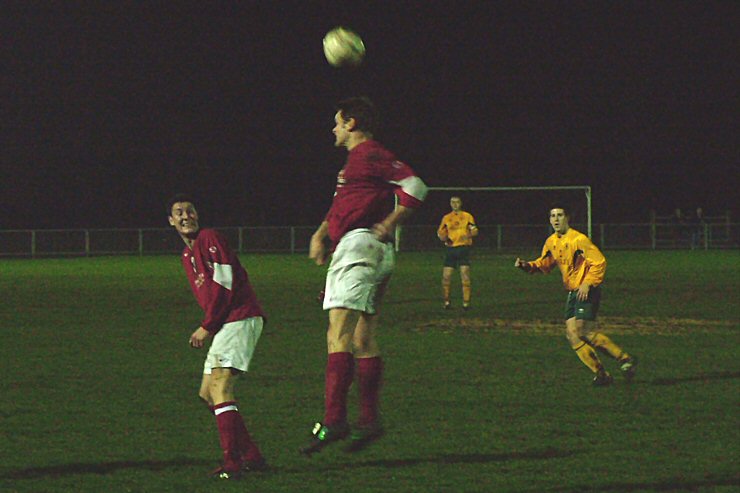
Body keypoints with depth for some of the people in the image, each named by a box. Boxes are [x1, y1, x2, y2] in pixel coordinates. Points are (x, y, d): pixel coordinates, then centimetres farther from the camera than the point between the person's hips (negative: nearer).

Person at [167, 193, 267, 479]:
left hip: (240, 318, -10)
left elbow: (224, 285, -14)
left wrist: (207, 327, -12)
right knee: (207, 392, 11)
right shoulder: (187, 256, 22)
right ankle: (251, 456, 14)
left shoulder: (210, 239, -7)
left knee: (219, 386, -19)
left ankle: (232, 463, -25)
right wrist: (208, 330, 7)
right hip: (224, 324, 10)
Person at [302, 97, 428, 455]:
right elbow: (341, 208, 31)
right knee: (362, 339, 12)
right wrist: (321, 233, 15)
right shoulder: (356, 160, 26)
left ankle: (333, 420, -26)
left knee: (338, 335, -18)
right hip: (372, 255, 11)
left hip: (359, 246, -11)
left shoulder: (369, 154, -6)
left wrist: (388, 225, -16)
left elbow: (414, 186, -16)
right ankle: (369, 421, 15)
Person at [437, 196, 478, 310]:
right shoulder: (446, 218, 14)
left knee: (465, 277, -10)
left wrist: (469, 234, -21)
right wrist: (443, 237, -6)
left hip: (463, 248, -2)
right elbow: (440, 232, 17)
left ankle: (466, 302, -7)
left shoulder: (467, 216, 8)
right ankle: (446, 301, 8)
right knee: (446, 276, -4)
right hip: (451, 248, 2)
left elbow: (474, 230, 1)